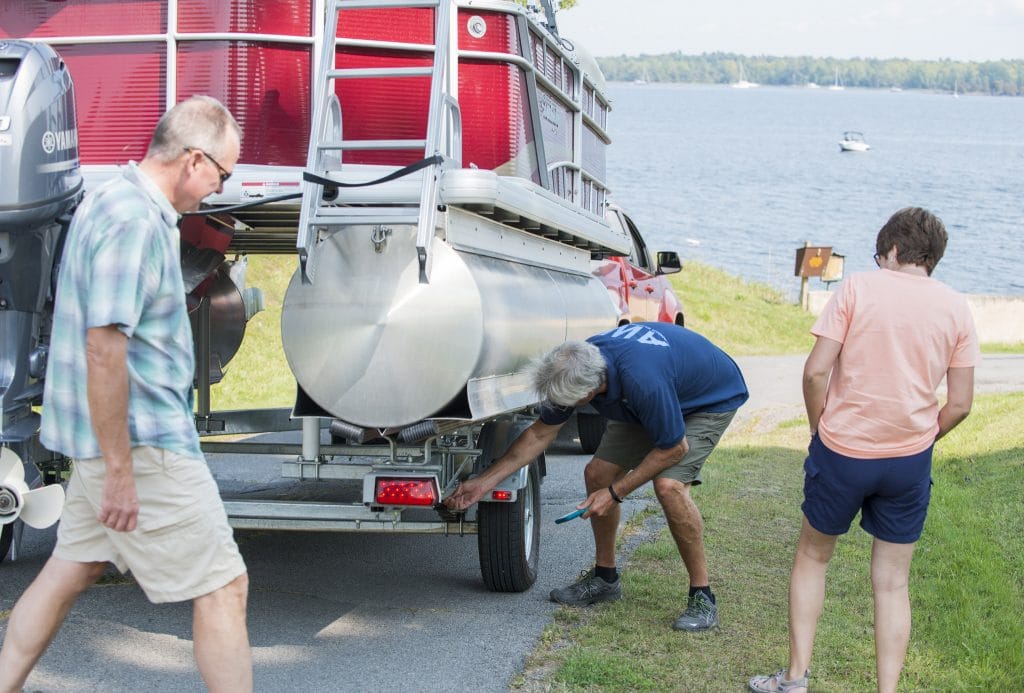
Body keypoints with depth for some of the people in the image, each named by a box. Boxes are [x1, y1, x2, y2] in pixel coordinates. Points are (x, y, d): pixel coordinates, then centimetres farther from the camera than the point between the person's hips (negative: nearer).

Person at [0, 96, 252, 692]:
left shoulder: (114, 202, 12)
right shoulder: (135, 222, -20)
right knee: (223, 586, -3)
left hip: (109, 442, 10)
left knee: (73, 569, 20)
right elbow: (104, 350, -25)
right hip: (142, 443, -10)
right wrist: (120, 472, -22)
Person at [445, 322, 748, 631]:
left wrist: (615, 494, -22)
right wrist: (484, 482, -6)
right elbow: (541, 433, -5)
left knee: (669, 484, -27)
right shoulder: (575, 368, -20)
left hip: (712, 398, -7)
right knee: (597, 473, 0)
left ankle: (702, 596, -13)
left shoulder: (642, 380, -43)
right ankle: (605, 577, 18)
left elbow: (674, 448, -27)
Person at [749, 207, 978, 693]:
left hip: (841, 450, -2)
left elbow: (815, 371, -11)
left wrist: (820, 431, 3)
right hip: (909, 462, 2)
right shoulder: (954, 308, 3)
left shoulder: (858, 288, -6)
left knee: (812, 557, 18)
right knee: (892, 582, 12)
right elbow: (960, 404, 1)